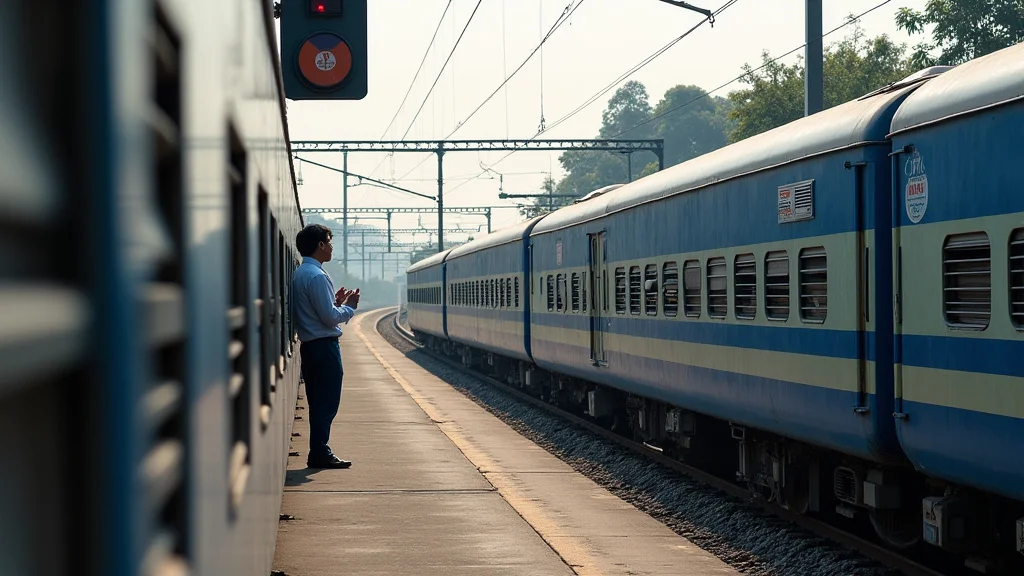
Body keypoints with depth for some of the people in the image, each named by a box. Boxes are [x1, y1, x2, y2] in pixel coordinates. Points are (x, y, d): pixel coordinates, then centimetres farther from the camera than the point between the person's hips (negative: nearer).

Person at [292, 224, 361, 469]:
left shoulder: (300, 274, 15)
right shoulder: (316, 276, -17)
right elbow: (330, 317, -19)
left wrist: (336, 301, 13)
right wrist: (349, 305, -4)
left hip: (310, 345, 10)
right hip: (324, 346, -10)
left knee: (318, 401, 14)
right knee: (327, 402, -5)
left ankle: (318, 452, 18)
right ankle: (320, 454, -3)